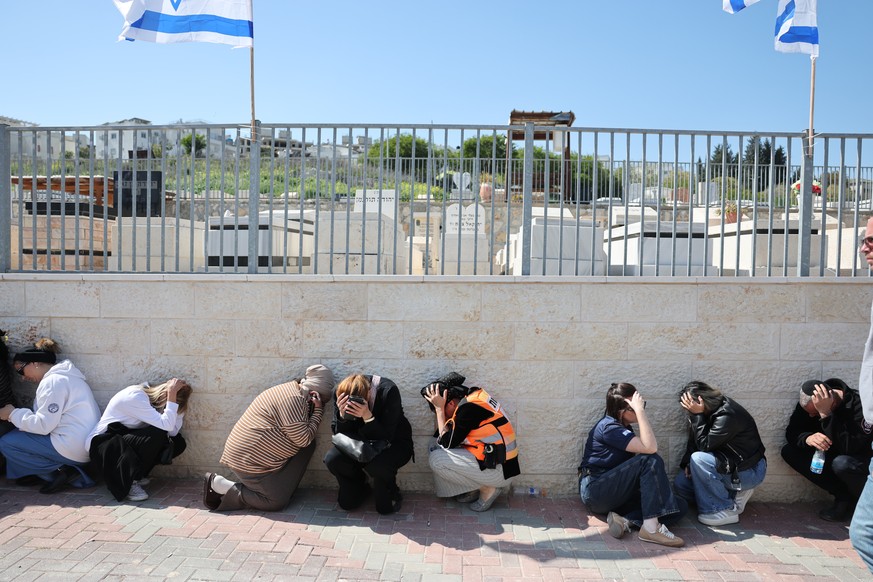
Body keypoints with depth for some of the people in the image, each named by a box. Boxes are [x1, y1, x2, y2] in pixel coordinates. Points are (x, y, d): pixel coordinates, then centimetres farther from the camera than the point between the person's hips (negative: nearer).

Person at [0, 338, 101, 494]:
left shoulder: (53, 381, -12)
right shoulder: (64, 376, 18)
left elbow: (43, 425, -15)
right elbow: (48, 419, 16)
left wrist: (13, 414, -2)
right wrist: (17, 414, 9)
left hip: (73, 450, -10)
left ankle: (57, 471, -4)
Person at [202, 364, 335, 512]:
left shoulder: (290, 389, 12)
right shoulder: (294, 399, -20)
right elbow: (303, 439, -19)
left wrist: (316, 408, -2)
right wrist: (318, 410, -11)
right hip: (249, 459, -10)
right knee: (277, 502, -6)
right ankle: (220, 485, -1)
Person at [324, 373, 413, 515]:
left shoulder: (388, 391, -28)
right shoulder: (341, 394, -16)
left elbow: (387, 437, -26)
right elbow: (339, 434, -12)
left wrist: (368, 416, -41)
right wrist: (342, 415, -32)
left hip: (393, 444, -4)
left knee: (377, 465, -35)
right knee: (332, 459, -22)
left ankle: (391, 493, 1)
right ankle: (360, 487, 10)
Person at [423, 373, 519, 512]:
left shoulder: (469, 408, -21)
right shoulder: (474, 397, 7)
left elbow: (447, 443, -12)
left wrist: (439, 408, -9)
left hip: (498, 470, -10)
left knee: (435, 459, -9)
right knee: (437, 449, 7)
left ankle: (487, 489, -1)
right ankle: (474, 489, 10)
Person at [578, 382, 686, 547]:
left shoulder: (623, 428, 14)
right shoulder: (609, 427, -16)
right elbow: (650, 447, -28)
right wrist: (640, 410, -26)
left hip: (615, 493, 9)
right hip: (595, 490, -9)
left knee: (680, 506, -7)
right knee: (651, 460, -26)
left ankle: (625, 519, -21)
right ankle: (650, 528, -31)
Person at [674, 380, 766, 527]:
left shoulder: (727, 415, -26)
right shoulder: (711, 412, 1)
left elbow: (704, 445, -26)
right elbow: (694, 442, 4)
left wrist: (697, 415, -27)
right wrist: (687, 463, -11)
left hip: (750, 471, -9)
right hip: (730, 465, 9)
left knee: (699, 459, -30)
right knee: (681, 482, -2)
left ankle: (726, 509, -16)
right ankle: (733, 495, 3)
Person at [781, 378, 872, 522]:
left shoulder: (858, 406, -30)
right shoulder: (809, 402, -13)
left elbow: (847, 448, -38)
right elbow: (791, 433, -14)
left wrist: (826, 414, -43)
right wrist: (807, 438, -36)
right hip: (831, 456, 6)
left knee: (841, 464, -38)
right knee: (788, 451, -13)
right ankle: (844, 497, -5)